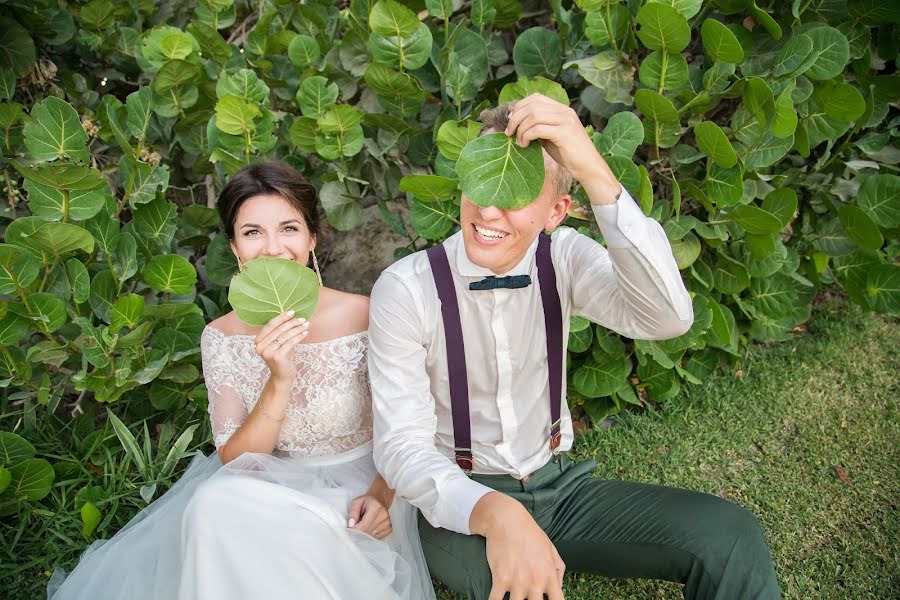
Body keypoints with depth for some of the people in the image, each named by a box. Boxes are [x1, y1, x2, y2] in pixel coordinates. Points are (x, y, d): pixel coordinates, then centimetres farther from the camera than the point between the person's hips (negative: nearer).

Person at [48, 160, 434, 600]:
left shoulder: (366, 316, -10)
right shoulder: (222, 338, -4)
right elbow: (234, 464, -8)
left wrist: (380, 495, -20)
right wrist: (279, 382, -23)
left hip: (357, 488, -2)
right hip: (270, 494, 2)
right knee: (217, 502, -31)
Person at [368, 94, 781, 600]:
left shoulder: (564, 258, -7)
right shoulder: (406, 289, -16)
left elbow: (668, 320, -26)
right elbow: (403, 444, -22)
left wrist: (595, 173, -34)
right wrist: (494, 513, -42)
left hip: (558, 485, 4)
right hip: (460, 505, -3)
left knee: (732, 536, -16)